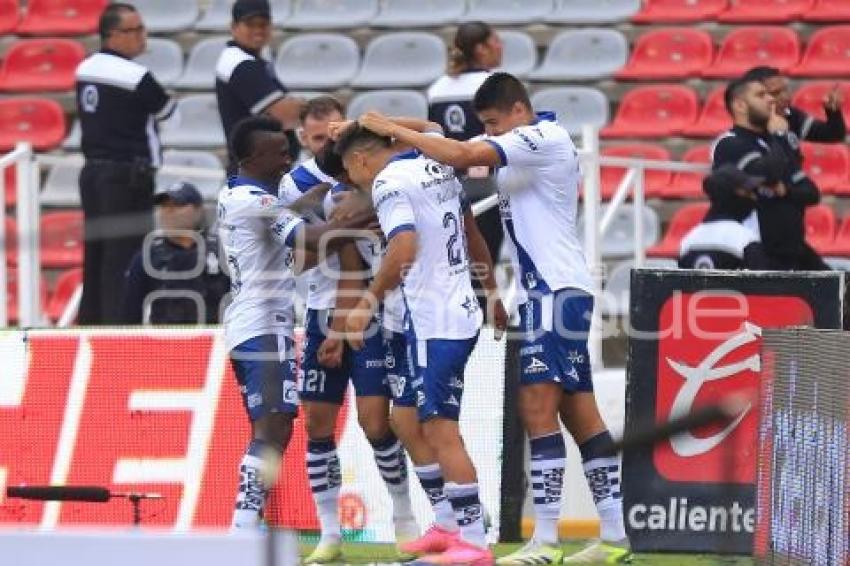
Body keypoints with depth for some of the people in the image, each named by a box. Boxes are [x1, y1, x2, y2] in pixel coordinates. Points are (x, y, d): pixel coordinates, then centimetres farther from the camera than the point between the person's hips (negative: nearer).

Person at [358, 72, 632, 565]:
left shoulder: (543, 138, -12)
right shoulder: (533, 147, 19)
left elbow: (463, 155, -21)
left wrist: (394, 130, -14)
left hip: (557, 290, -10)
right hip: (547, 291, 10)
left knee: (538, 408, -14)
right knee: (580, 414, 8)